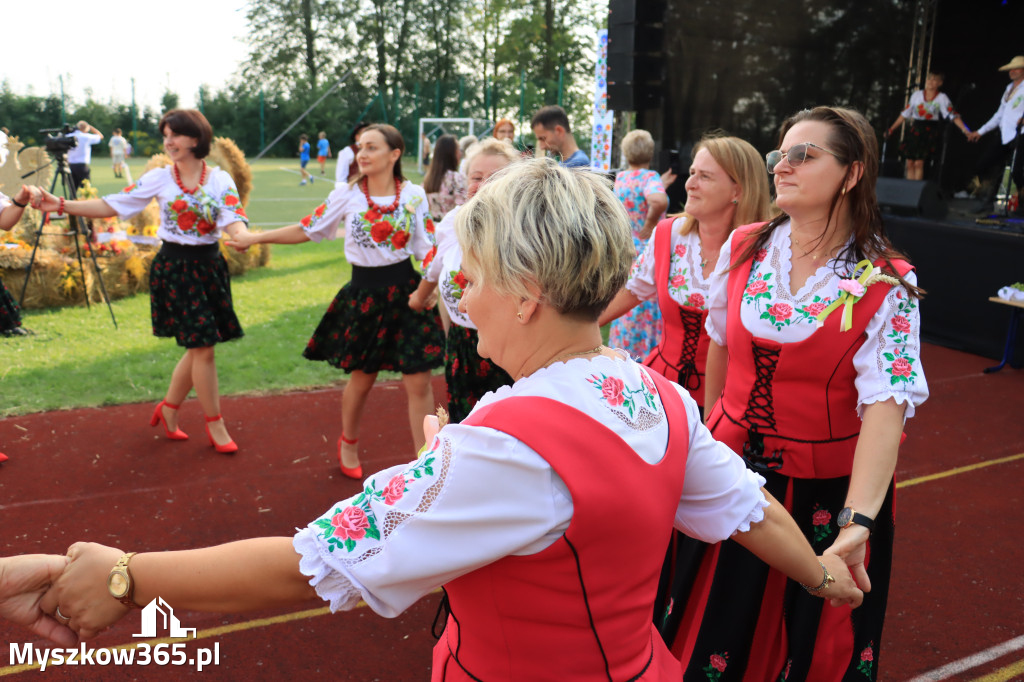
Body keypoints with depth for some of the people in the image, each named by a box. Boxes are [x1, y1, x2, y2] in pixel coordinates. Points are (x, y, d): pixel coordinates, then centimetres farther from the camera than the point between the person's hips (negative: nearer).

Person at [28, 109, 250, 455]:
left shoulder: (220, 180, -2)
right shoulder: (159, 178, -2)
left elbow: (232, 219, -17)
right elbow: (113, 206, -2)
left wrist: (245, 237, -39)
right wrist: (61, 205, -12)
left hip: (208, 267, 3)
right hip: (174, 268, -3)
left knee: (200, 347, 9)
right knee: (204, 348, -5)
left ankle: (169, 408, 31)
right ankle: (215, 425, 10)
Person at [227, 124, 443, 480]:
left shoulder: (414, 195, -2)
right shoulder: (347, 195, -2)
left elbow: (428, 247, -1)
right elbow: (308, 229, 5)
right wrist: (256, 238, 4)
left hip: (405, 290, 0)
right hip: (364, 293, 0)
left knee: (418, 382, -2)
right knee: (362, 377, 13)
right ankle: (348, 444, 41)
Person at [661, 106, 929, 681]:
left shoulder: (886, 286, -14)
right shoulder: (744, 247, -3)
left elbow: (886, 406, -24)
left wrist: (857, 523, -36)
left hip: (825, 486, -3)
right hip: (733, 466, 3)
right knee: (713, 631, 20)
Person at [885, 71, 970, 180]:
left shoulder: (942, 98, 1)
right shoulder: (917, 95, 10)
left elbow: (953, 115, -6)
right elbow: (905, 114, 16)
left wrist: (965, 130, -16)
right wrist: (892, 129, 15)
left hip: (930, 132, -4)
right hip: (915, 130, 4)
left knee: (919, 163, -14)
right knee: (910, 163, 1)